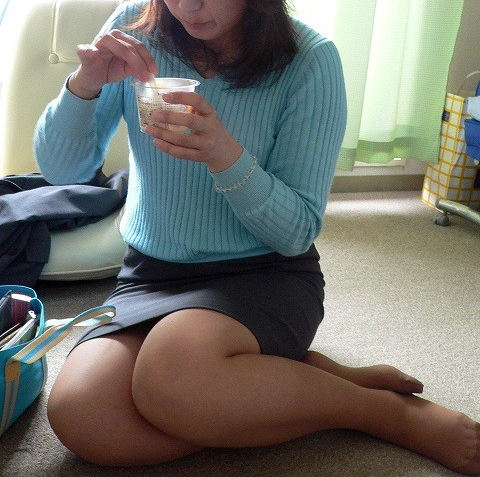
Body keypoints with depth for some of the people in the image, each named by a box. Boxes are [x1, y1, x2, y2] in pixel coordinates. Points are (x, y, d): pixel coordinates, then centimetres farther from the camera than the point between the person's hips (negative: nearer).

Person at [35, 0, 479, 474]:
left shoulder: (308, 60, -12)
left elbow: (297, 233, -11)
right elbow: (61, 170, -1)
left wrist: (225, 155, -28)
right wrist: (84, 84, -21)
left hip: (265, 274, -4)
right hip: (149, 274, 4)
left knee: (172, 374, -37)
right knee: (76, 414, -25)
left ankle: (395, 414, -15)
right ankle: (313, 376, -12)